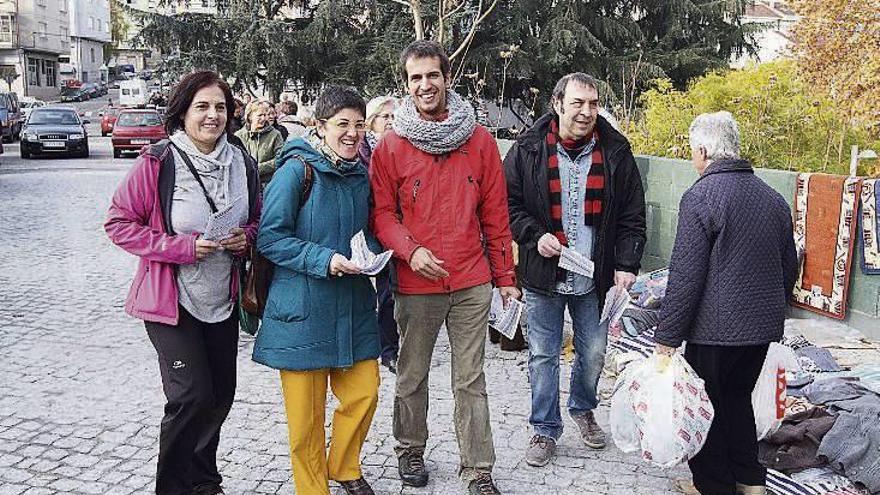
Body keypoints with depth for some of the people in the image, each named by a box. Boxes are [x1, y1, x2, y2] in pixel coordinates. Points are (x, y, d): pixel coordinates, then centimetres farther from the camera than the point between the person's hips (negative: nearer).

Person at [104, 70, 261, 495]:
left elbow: (256, 220, 15)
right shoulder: (158, 162, -14)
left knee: (220, 394, 13)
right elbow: (119, 223, -11)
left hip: (223, 300, 6)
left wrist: (245, 238, -8)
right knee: (192, 396, -8)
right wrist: (182, 247, -20)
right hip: (172, 300, -5)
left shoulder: (243, 163, 1)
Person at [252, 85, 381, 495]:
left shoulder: (361, 173, 9)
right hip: (303, 306, -5)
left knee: (363, 392, 8)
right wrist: (324, 259, -21)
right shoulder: (296, 170, -11)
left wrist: (371, 253, -1)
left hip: (352, 304, 6)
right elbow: (270, 236, -13)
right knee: (306, 410, 3)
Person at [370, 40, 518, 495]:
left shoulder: (480, 141, 3)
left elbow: (495, 214, 6)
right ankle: (410, 450, 35)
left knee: (471, 380, 7)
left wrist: (505, 277, 7)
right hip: (415, 285, -1)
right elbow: (382, 213, 0)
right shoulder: (390, 146, -1)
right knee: (412, 376, 14)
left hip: (472, 284, 1)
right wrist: (411, 251, -18)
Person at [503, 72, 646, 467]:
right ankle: (545, 429, 23)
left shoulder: (616, 152, -1)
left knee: (594, 352, 15)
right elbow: (509, 203, 0)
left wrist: (626, 265, -6)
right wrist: (534, 236, -15)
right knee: (543, 356, 7)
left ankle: (583, 410, 42)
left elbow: (632, 215, 2)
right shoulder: (528, 149, -5)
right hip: (543, 273, -1)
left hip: (595, 277, 2)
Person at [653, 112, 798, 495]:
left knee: (705, 407, 8)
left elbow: (686, 275, -18)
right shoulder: (773, 198, 7)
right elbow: (789, 266, 16)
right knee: (738, 397, 22)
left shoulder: (700, 196, -16)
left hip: (716, 327, -7)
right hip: (764, 325, 7)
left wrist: (668, 336, -13)